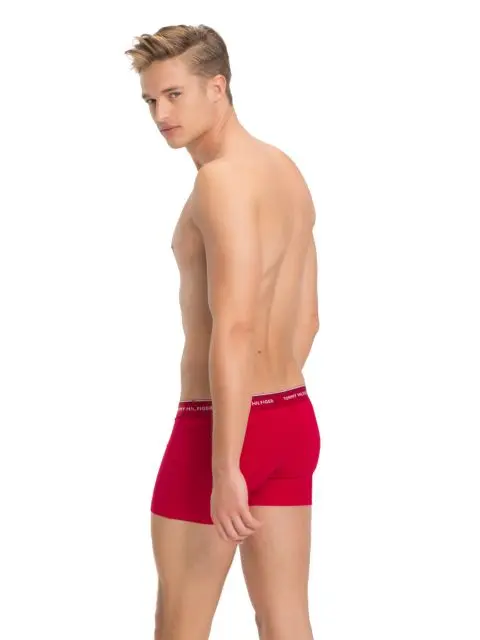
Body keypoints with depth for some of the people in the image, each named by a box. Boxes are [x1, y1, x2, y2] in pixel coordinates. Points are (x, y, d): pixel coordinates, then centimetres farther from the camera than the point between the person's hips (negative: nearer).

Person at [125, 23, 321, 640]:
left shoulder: (222, 177, -16)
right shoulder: (287, 172, 12)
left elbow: (233, 328, -24)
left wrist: (225, 466, -25)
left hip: (220, 426, -8)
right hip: (293, 419, 8)